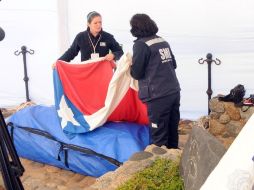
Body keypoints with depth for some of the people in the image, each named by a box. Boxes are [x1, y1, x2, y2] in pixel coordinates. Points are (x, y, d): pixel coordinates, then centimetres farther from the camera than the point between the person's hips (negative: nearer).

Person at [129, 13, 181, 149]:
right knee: (172, 131, 17)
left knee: (159, 136, 0)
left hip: (158, 96, -7)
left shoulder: (141, 44, -8)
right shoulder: (163, 41, 12)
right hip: (174, 92, 7)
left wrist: (131, 66, 12)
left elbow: (137, 73, -8)